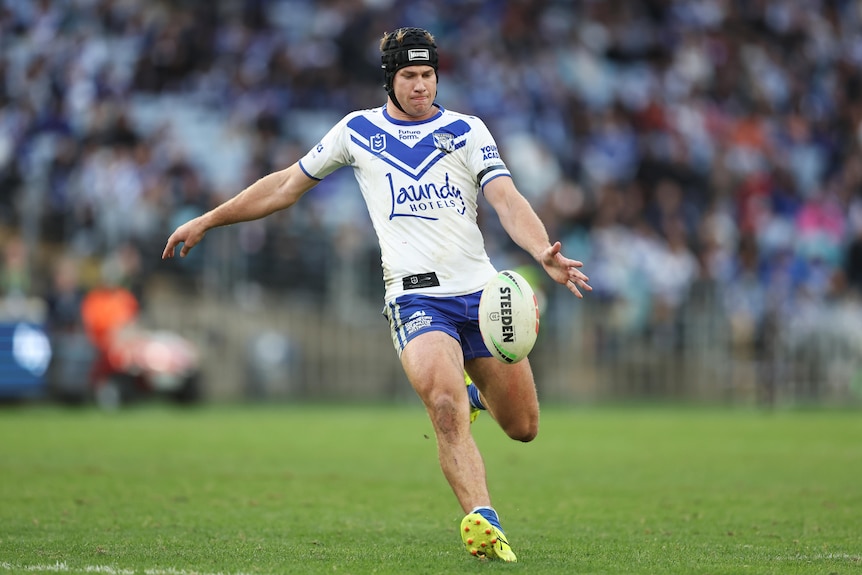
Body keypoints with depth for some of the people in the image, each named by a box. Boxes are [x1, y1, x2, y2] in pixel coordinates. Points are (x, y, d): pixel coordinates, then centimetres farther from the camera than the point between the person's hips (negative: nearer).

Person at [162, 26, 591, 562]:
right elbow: (287, 185, 20)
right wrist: (206, 221, 21)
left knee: (523, 427, 6)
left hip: (481, 291, 2)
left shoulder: (465, 130, 7)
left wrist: (543, 251, -27)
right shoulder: (358, 130, 9)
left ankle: (472, 390, 39)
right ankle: (482, 520, -34)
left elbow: (508, 200, -6)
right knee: (445, 404, -30)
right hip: (416, 296, -2)